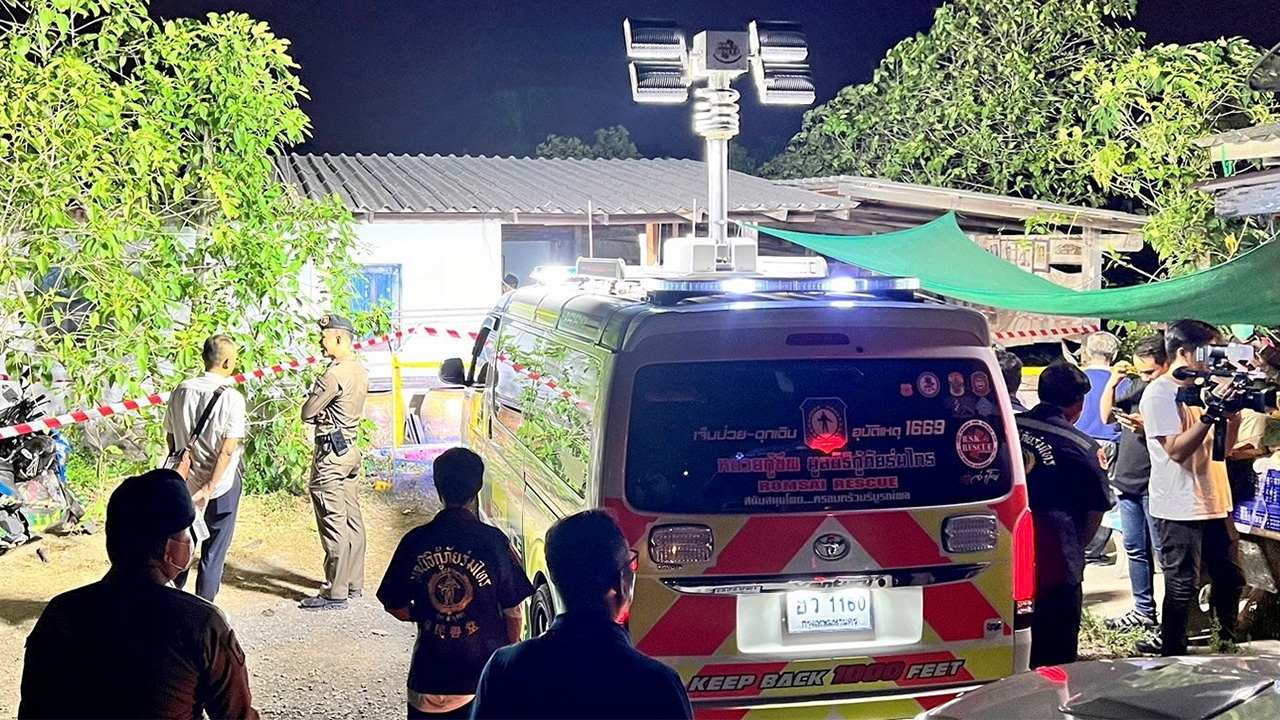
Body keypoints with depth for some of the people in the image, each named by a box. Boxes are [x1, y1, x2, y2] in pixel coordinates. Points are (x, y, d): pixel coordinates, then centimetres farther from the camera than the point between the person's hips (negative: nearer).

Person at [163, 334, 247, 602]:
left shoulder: (180, 391, -3)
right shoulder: (231, 398, -16)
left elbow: (170, 437, 6)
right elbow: (228, 449, -19)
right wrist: (209, 488, -15)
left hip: (184, 482, 4)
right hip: (221, 484, -4)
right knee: (214, 550, 8)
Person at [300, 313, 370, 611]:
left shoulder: (335, 374, -19)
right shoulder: (359, 371, 11)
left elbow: (307, 412, -15)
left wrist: (317, 411, 5)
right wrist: (324, 412, -5)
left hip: (331, 452, -10)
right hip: (350, 448, 10)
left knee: (332, 523, -7)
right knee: (351, 519, 14)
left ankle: (335, 592, -6)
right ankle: (354, 582, 21)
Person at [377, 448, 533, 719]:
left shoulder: (416, 541, -7)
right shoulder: (493, 541, -12)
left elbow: (395, 607, 2)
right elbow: (513, 611, -5)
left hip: (431, 673, 1)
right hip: (485, 673, -1)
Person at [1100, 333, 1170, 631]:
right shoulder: (1136, 385, 10)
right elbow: (1106, 417, 15)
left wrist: (1147, 426, -24)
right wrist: (1113, 383, 3)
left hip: (1156, 484, -8)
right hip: (1127, 480, 8)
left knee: (1163, 550, -3)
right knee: (1135, 549, 13)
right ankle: (1144, 610, 23)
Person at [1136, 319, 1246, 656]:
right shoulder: (1160, 393, -12)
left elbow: (1223, 446, 15)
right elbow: (1177, 450, -20)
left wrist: (1234, 413, -1)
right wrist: (1211, 414, -23)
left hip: (1214, 502, 8)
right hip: (1180, 508, -8)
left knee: (1230, 577, 14)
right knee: (1182, 587, -1)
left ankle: (1229, 641, 31)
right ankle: (1171, 652, 11)